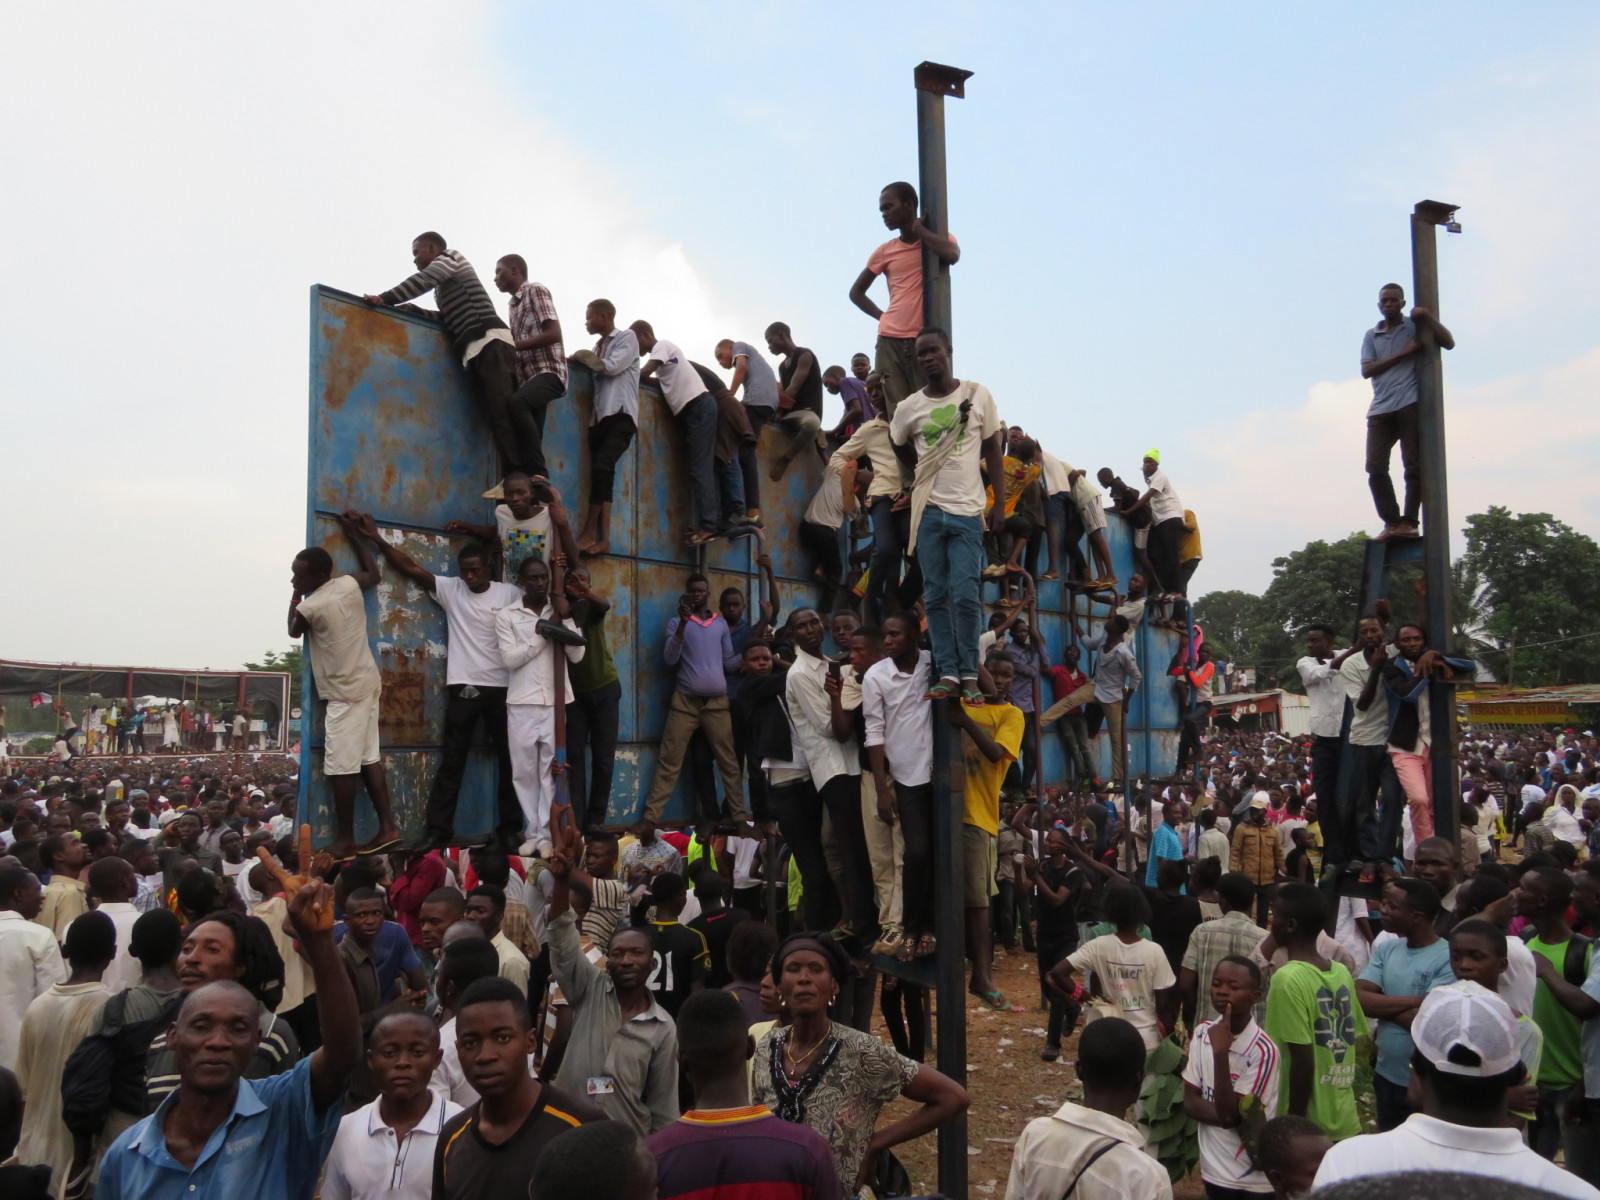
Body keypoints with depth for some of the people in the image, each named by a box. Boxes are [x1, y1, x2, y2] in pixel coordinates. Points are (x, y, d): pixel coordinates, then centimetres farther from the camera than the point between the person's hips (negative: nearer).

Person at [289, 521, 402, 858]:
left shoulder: (309, 607, -17)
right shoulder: (350, 584, 0)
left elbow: (293, 631, 6)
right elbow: (374, 574, 25)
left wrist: (295, 597, 16)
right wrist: (354, 536, 27)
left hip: (345, 693, -8)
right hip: (367, 682, 8)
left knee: (342, 767, -2)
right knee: (369, 758, 11)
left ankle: (345, 840, 5)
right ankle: (387, 828, 12)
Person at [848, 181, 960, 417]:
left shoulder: (938, 238, 7)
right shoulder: (885, 251, 15)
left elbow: (952, 255, -18)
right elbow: (856, 292, 23)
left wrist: (919, 230, -3)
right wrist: (881, 316, 6)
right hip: (890, 340, 3)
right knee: (896, 415, -5)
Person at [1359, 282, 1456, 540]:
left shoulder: (1415, 327, 12)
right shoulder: (1371, 335, 19)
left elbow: (1449, 343, 2)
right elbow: (1367, 370, 5)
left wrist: (1427, 316, -7)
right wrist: (1401, 354, -4)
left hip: (1410, 405, -3)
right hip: (1380, 410, 3)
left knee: (1414, 466, -6)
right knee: (1375, 468, -8)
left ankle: (1409, 522, -6)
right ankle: (1392, 522, -7)